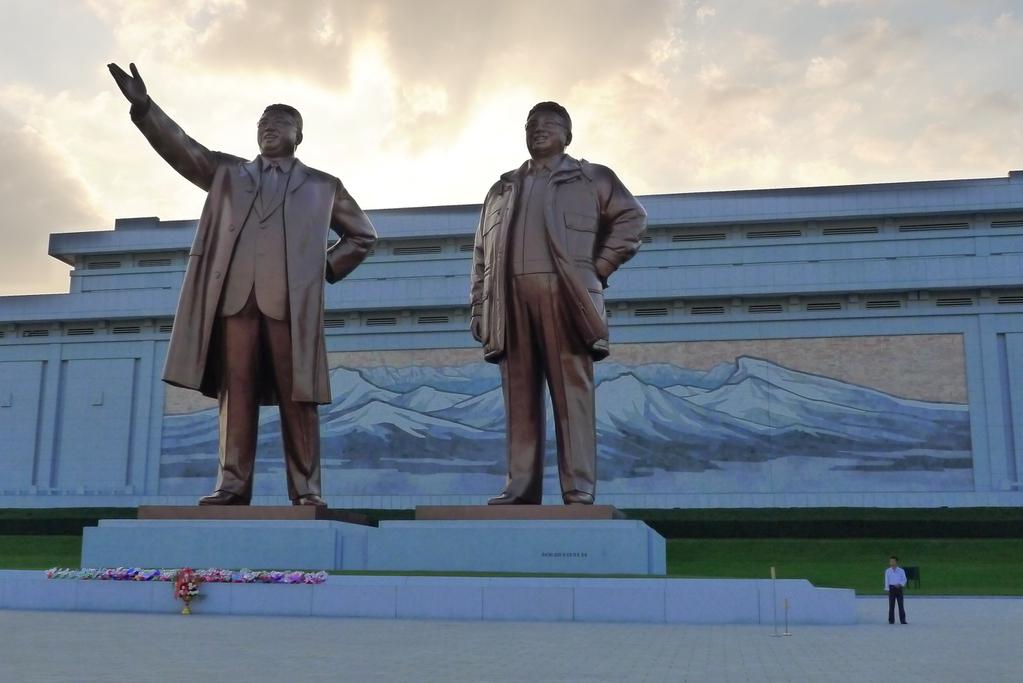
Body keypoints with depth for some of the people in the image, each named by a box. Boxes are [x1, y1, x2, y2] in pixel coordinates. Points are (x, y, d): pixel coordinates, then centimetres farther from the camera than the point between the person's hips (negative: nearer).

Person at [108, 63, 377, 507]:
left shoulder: (322, 185, 19)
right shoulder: (227, 172, 23)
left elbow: (363, 235, 23)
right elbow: (182, 149, 10)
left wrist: (328, 269, 9)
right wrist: (144, 106, -4)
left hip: (290, 298, -2)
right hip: (233, 294, 2)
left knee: (296, 395, -5)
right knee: (236, 390, -3)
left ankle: (306, 490, -5)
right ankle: (232, 484, -3)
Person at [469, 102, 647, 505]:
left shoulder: (592, 179, 15)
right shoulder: (502, 190, 24)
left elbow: (632, 218, 7)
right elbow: (481, 254, 19)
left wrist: (599, 267, -2)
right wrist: (478, 308, 9)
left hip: (563, 296, -3)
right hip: (511, 301, 4)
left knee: (572, 395, -6)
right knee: (520, 399, 1)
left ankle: (579, 492, -7)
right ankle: (520, 489, 2)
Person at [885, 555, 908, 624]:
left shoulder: (901, 571, 0)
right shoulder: (887, 571, 3)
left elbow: (904, 580, 1)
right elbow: (886, 580, 4)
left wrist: (900, 584, -15)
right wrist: (887, 589, -1)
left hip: (899, 588, -1)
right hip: (891, 588, 1)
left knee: (901, 605, -1)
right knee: (891, 605, 3)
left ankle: (903, 620, 3)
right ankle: (891, 620, 9)